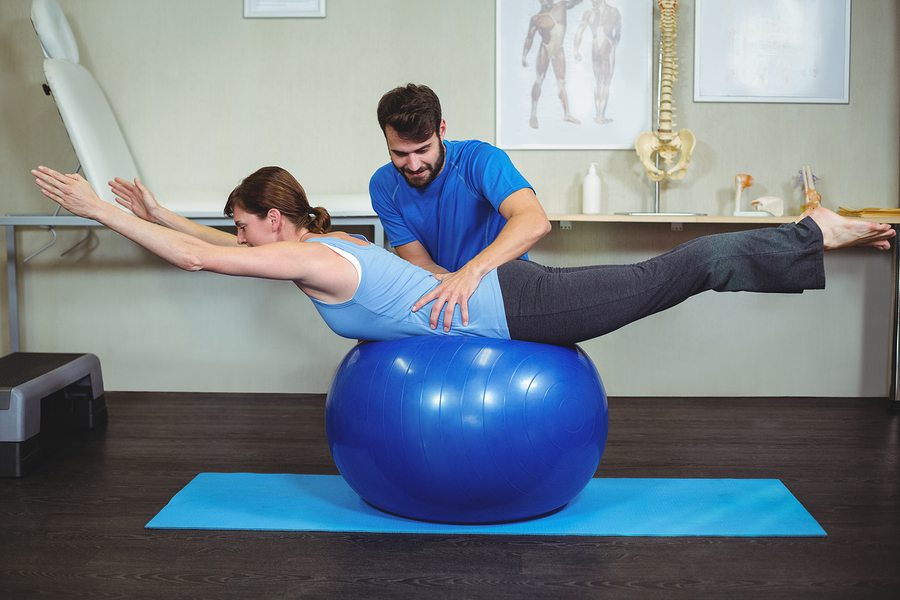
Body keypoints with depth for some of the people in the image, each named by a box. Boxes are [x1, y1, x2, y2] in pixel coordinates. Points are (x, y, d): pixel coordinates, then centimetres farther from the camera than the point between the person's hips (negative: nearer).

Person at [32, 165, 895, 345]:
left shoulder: (316, 265, -17)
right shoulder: (325, 242, 9)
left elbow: (198, 260, -18)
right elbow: (213, 245, 24)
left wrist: (100, 209, -11)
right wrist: (154, 211, 20)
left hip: (514, 310, -8)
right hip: (503, 294, 8)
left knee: (679, 272, -1)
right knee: (670, 274, 16)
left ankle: (823, 231, 10)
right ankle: (818, 232, 25)